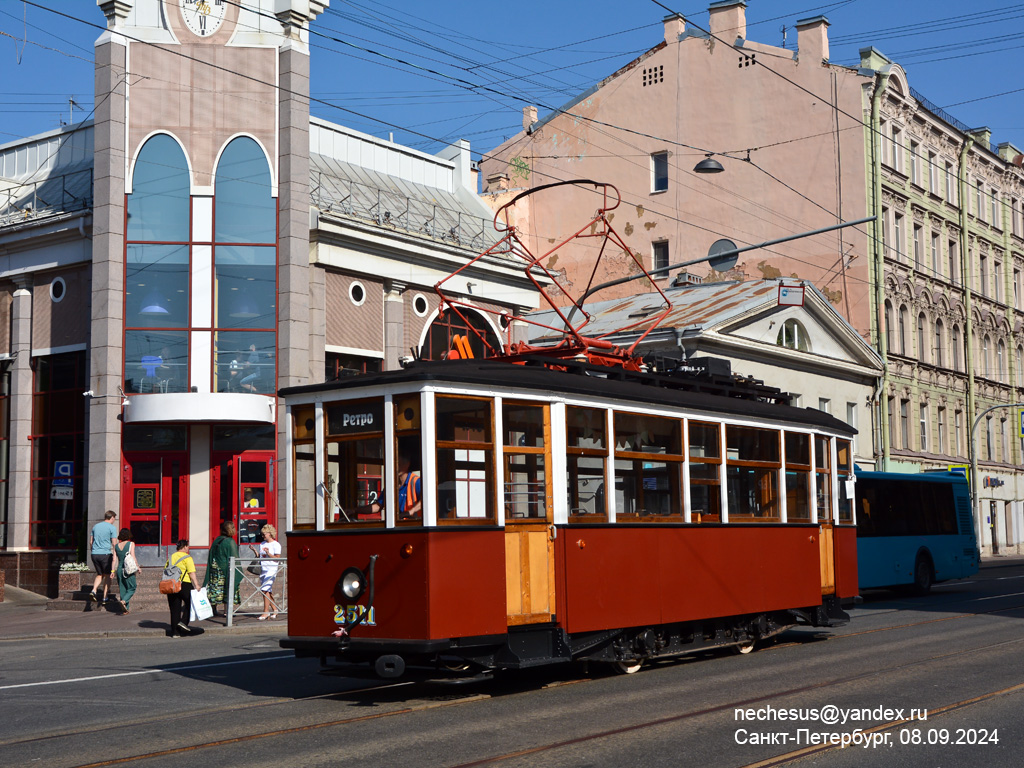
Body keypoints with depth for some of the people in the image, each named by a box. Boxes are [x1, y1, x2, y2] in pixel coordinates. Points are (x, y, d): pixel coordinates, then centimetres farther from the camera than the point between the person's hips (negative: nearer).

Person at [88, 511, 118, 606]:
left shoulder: (95, 526, 13)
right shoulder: (112, 528, -4)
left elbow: (90, 542, 15)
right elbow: (114, 544, -8)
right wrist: (114, 556, -2)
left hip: (95, 554, 5)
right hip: (106, 554, -5)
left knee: (99, 575, 17)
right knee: (107, 575, 6)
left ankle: (93, 591, -7)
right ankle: (105, 597, 6)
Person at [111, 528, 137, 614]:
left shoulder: (116, 546, 6)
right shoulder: (131, 544, -6)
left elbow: (114, 559, 3)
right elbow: (133, 557, -12)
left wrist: (113, 571, 8)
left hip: (119, 569, 4)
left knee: (123, 589, 12)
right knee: (131, 588, 7)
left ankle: (126, 609, 14)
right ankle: (123, 601, -19)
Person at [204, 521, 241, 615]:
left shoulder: (216, 541, 5)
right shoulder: (230, 542, -12)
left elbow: (211, 557, 9)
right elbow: (234, 559, -12)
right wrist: (239, 575, -8)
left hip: (214, 568, 6)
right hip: (225, 569, -6)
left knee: (215, 590, 10)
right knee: (227, 590, 1)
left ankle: (213, 610, 12)